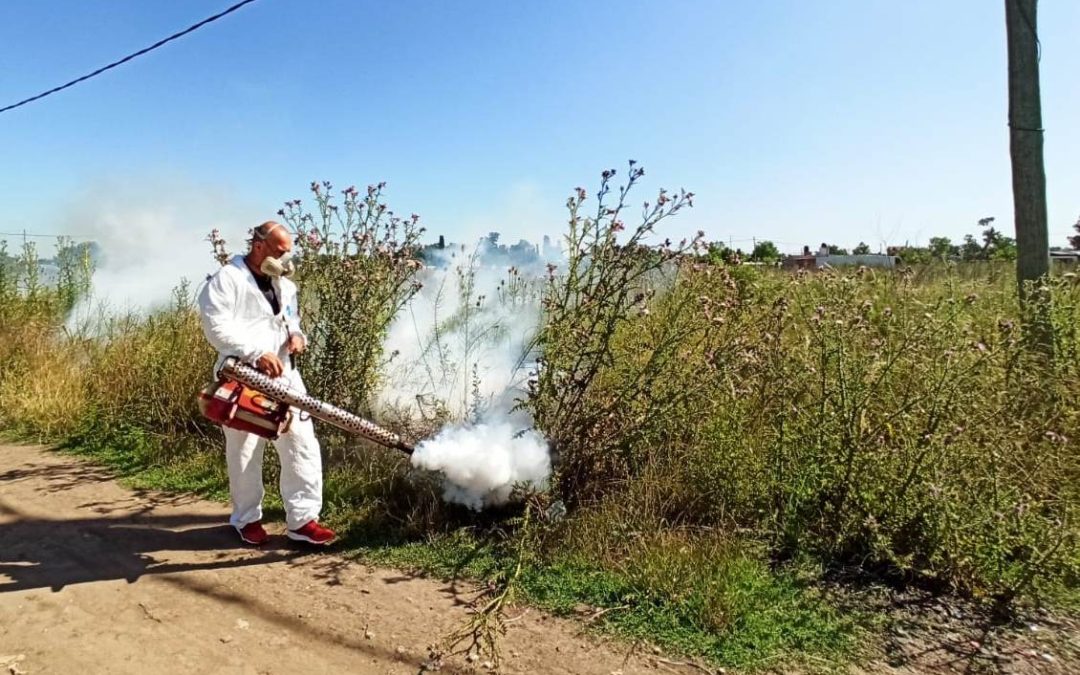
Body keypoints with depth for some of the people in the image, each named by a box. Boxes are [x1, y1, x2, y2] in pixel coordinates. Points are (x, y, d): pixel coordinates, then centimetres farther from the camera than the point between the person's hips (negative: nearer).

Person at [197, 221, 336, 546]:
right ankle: (248, 519, 26)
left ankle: (302, 519, 7)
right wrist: (258, 353, -24)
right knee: (244, 453, 7)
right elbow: (218, 328, -18)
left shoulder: (284, 285, 16)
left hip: (283, 377, 6)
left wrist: (296, 334, 5)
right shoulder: (226, 280, -8)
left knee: (302, 445, 0)